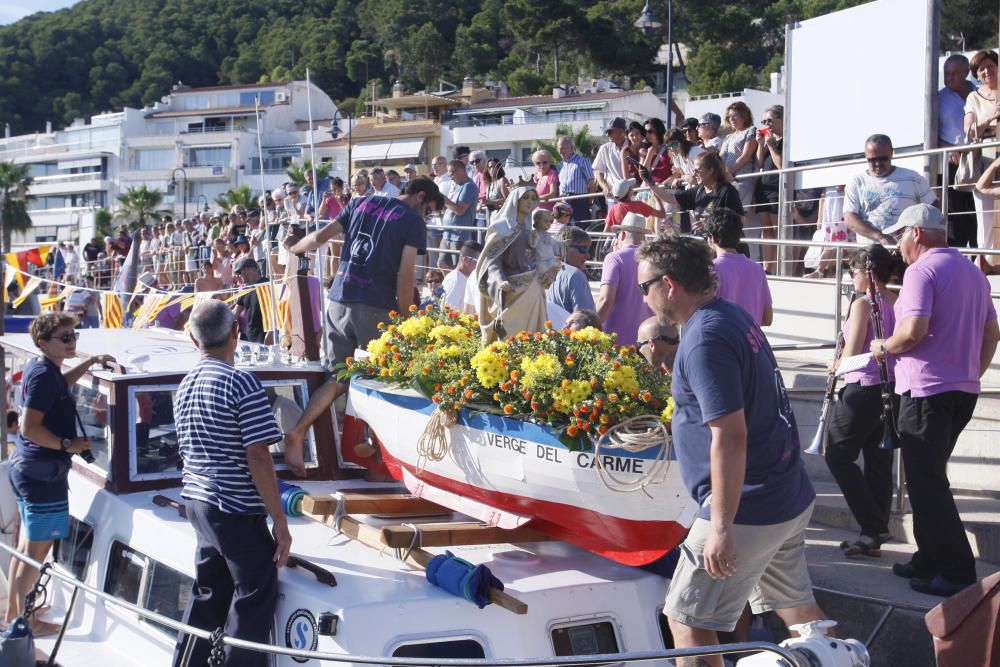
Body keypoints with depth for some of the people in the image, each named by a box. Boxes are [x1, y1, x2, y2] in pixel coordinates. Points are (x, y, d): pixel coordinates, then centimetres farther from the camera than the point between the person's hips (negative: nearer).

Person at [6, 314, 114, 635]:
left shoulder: (39, 368, 10)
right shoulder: (44, 376, -20)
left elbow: (58, 386, 34)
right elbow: (29, 427, -25)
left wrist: (91, 362, 26)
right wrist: (68, 445, -17)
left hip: (26, 468, 11)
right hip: (43, 473, -11)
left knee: (27, 547, 19)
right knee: (37, 551, -2)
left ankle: (14, 612, 29)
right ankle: (25, 622, 5)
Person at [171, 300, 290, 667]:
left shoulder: (185, 386, 11)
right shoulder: (242, 383, -14)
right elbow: (257, 457, -18)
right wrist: (279, 520, -13)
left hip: (197, 504, 8)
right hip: (238, 512, -8)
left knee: (207, 597, 16)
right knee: (255, 599, 0)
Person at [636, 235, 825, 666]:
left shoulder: (705, 340, -21)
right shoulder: (734, 316, 9)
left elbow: (730, 437, -26)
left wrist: (721, 527, -24)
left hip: (749, 510, -10)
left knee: (688, 621, 0)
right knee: (795, 606, 20)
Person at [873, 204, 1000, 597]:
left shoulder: (922, 270, -12)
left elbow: (914, 330, -24)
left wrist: (884, 347, -6)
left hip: (926, 389, -9)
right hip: (964, 390, 9)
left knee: (926, 482, -3)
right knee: (931, 477, 17)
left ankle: (956, 572, -4)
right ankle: (930, 560, 20)